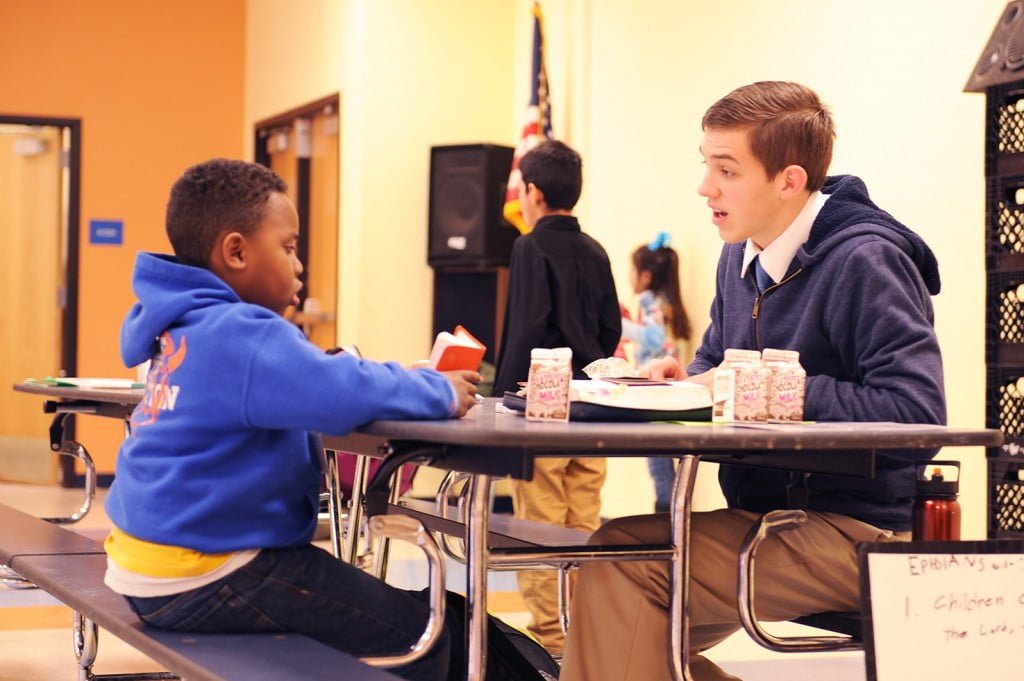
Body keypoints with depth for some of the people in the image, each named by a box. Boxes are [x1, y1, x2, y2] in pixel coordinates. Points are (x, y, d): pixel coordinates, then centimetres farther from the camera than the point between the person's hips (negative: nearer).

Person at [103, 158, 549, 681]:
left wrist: (410, 381, 8)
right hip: (203, 580, -11)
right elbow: (343, 391, -32)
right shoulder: (239, 335, -20)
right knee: (423, 635, -6)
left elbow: (309, 377, 22)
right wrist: (438, 391, -14)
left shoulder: (189, 328, 12)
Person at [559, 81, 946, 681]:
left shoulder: (866, 262, -15)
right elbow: (716, 362, 25)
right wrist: (684, 380, 0)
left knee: (622, 565, -22)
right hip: (764, 513, 9)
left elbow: (917, 413, -25)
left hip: (853, 532, -9)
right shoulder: (742, 257, 11)